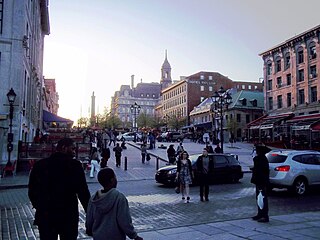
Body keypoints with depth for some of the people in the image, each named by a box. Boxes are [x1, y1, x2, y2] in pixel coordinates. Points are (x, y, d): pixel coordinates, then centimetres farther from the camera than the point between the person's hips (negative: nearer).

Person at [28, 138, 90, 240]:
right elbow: (83, 192, -12)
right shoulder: (74, 165, -11)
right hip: (68, 216, -3)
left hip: (44, 217, 3)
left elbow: (31, 191, 5)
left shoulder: (39, 164, 1)